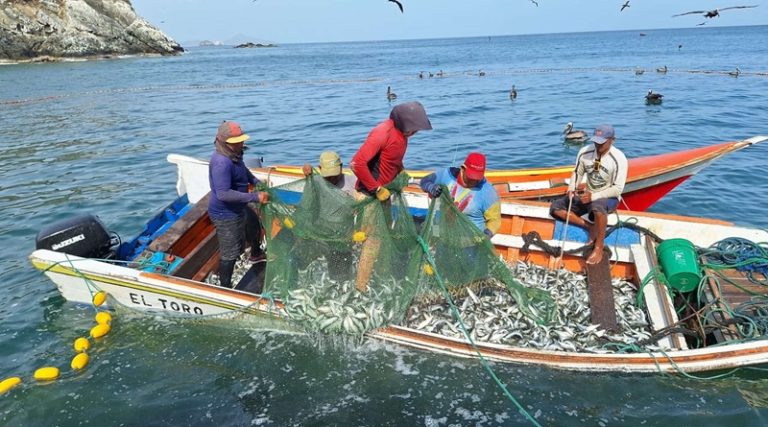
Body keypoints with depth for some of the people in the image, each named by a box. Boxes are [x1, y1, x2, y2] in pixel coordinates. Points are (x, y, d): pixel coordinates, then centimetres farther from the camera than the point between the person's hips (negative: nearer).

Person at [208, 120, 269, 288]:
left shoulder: (234, 154, -1)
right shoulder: (222, 162, -32)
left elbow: (244, 172, 19)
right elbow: (223, 194, -36)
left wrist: (257, 183, 3)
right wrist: (255, 197, -35)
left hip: (239, 208, 10)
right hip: (226, 214, -10)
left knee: (255, 225, 33)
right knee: (230, 253, 1)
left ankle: (256, 253, 62)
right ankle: (225, 287, 19)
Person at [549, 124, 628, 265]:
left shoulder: (618, 159, -19)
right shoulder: (584, 152, -7)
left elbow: (617, 189, -20)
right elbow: (577, 173, 8)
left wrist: (594, 196, -29)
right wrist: (571, 189, -11)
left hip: (608, 197, -6)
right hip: (587, 194, 6)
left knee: (597, 205, -42)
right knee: (556, 207, -10)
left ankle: (599, 248, -26)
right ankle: (590, 227, -14)